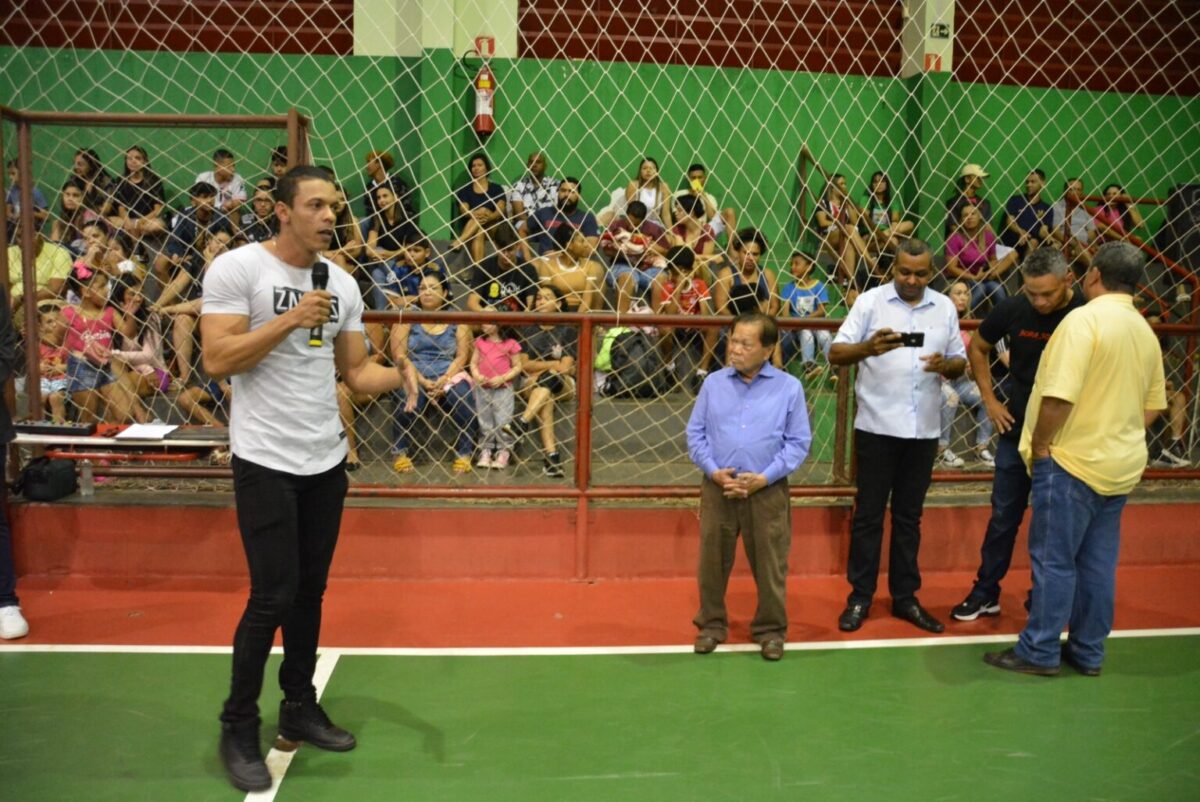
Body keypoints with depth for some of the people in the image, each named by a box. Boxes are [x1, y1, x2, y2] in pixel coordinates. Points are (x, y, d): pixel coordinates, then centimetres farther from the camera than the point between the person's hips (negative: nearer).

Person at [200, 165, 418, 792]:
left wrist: (400, 374, -8)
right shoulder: (235, 268, -8)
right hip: (265, 460, -6)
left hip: (327, 460, 6)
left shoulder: (342, 284, 8)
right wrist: (291, 319, -21)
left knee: (311, 590, 13)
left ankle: (299, 710, 29)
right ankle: (238, 728, 15)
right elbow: (216, 361, -15)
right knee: (274, 595, -5)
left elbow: (356, 371, 11)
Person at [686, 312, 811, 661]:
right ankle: (711, 624, 27)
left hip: (768, 491, -1)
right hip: (717, 488, 2)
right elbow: (695, 433, 5)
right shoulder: (713, 383, 2)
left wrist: (764, 477, -12)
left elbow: (799, 442, -2)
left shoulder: (789, 388, -2)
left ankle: (771, 629, 25)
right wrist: (714, 471, -10)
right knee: (712, 561, 10)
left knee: (769, 565, 8)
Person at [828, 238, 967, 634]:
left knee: (909, 515, 12)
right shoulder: (870, 301, -3)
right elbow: (836, 353, -9)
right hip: (877, 426, -3)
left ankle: (905, 597, 23)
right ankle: (860, 596, 15)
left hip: (923, 429, 3)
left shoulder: (945, 307, 8)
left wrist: (945, 365, -13)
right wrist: (868, 348, -29)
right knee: (868, 513, 5)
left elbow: (961, 361, 11)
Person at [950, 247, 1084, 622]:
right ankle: (986, 592, 23)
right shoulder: (1013, 308, -8)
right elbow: (977, 348, 10)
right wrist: (990, 399, 3)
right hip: (1016, 431, 2)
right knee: (1004, 515, 11)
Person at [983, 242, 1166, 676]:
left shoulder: (1085, 319, -17)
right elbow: (1153, 405, 15)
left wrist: (1040, 446, -12)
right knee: (1098, 562, 14)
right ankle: (1088, 652, 23)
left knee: (1054, 559, 1)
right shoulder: (1146, 331, 9)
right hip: (1120, 463, 8)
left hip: (1073, 461, -8)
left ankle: (1040, 651, 10)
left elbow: (1059, 396, -24)